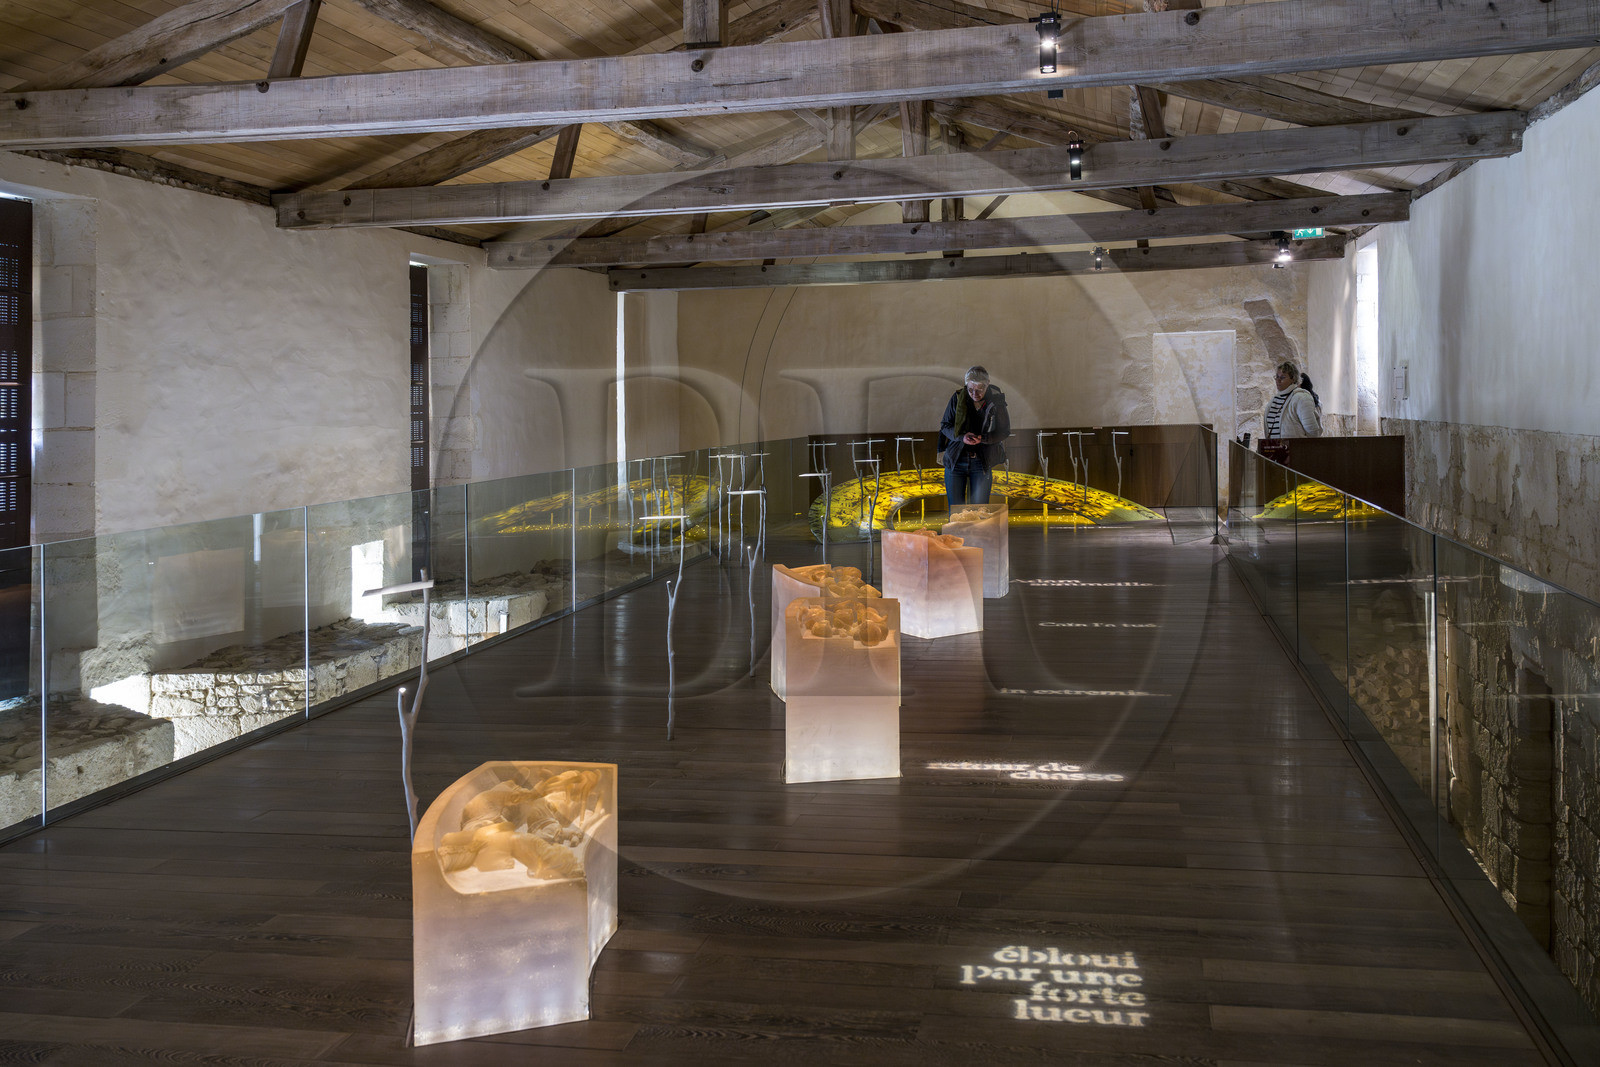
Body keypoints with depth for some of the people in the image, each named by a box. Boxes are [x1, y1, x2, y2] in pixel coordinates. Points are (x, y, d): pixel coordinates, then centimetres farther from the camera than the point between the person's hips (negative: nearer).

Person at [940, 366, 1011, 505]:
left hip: (982, 462, -1)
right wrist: (962, 437, -16)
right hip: (955, 460, 1)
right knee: (955, 510, 4)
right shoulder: (957, 398, -2)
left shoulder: (996, 402, -4)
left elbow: (1004, 431, 2)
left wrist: (982, 439, -16)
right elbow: (945, 425, 4)